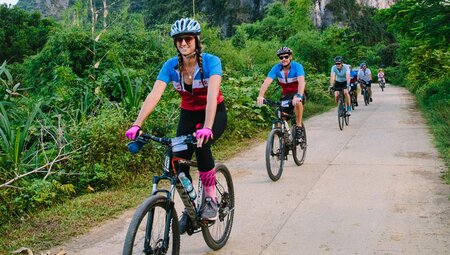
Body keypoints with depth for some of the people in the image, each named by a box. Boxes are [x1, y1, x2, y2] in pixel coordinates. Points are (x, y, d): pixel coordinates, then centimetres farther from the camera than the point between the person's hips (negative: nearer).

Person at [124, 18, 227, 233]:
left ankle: (210, 198, -14)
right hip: (188, 115, 4)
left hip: (215, 113, -3)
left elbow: (212, 94, -37)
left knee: (201, 145, -33)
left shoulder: (211, 62, -22)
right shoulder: (170, 66, -13)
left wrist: (207, 127, -52)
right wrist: (136, 125, -38)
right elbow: (154, 95, -25)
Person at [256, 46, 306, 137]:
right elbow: (267, 82, -28)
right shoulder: (276, 68, -15)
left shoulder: (297, 66, -22)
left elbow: (301, 81, -38)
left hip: (297, 92, -3)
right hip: (285, 94, 3)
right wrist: (260, 96, -45)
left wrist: (298, 96, -56)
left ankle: (299, 126, -21)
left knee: (298, 102, -37)